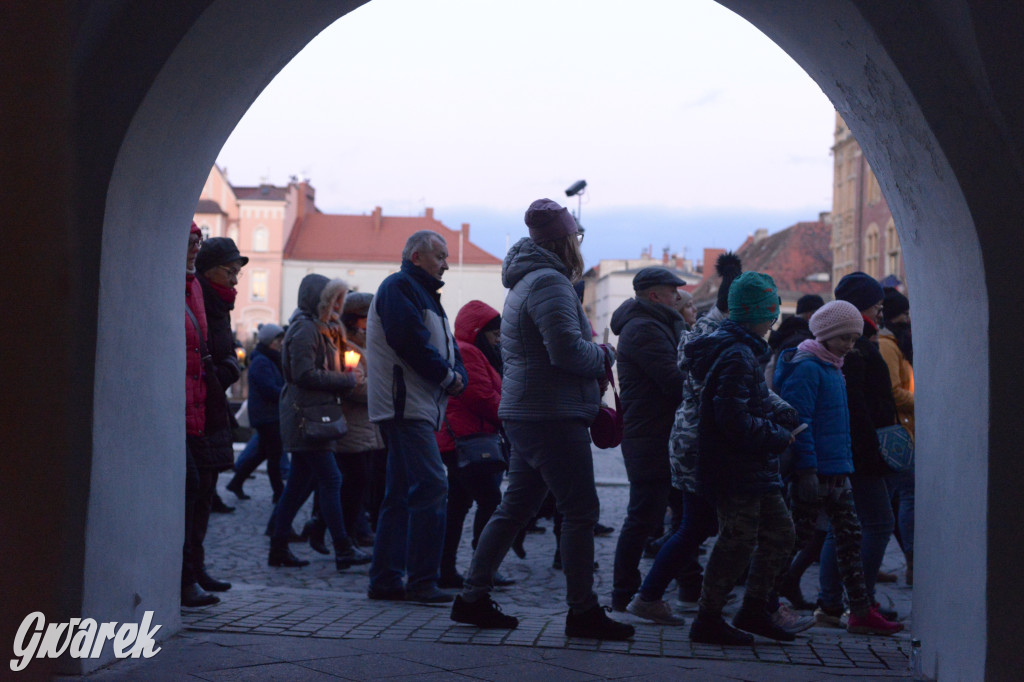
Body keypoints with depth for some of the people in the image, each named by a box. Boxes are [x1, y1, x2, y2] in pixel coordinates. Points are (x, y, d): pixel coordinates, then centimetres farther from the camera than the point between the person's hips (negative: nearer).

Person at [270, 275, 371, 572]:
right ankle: (343, 550, -10)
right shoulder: (305, 329, -11)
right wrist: (348, 379, -12)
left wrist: (348, 377, 7)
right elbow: (304, 374, -19)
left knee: (299, 483, 10)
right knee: (330, 480, -11)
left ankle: (278, 549, 13)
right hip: (306, 416, -10)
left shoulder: (320, 329, 22)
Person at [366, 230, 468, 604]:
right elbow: (411, 342, -19)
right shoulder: (399, 287, -6)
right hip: (405, 404, -11)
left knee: (401, 494, 10)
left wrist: (457, 377, -1)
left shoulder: (422, 293, 25)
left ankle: (385, 580, 14)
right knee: (432, 486, -15)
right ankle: (422, 581, -14)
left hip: (418, 408, 11)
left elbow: (448, 348, 19)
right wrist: (447, 376, -9)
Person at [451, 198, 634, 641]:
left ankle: (473, 597, 16)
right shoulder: (549, 282, -14)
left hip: (525, 413, 10)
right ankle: (582, 611, 2)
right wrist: (604, 355, -4)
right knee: (581, 511, -3)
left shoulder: (526, 281, 20)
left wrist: (594, 356, 13)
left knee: (516, 508, 13)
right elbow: (567, 350, -23)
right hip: (552, 417, -10)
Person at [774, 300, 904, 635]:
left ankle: (861, 611, 14)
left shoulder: (833, 368, 15)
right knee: (798, 536, -1)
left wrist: (846, 463, 18)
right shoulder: (806, 368, -14)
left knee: (850, 536, 9)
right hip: (815, 472, -9)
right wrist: (806, 470, -21)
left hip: (838, 471, 9)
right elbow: (798, 422, -19)